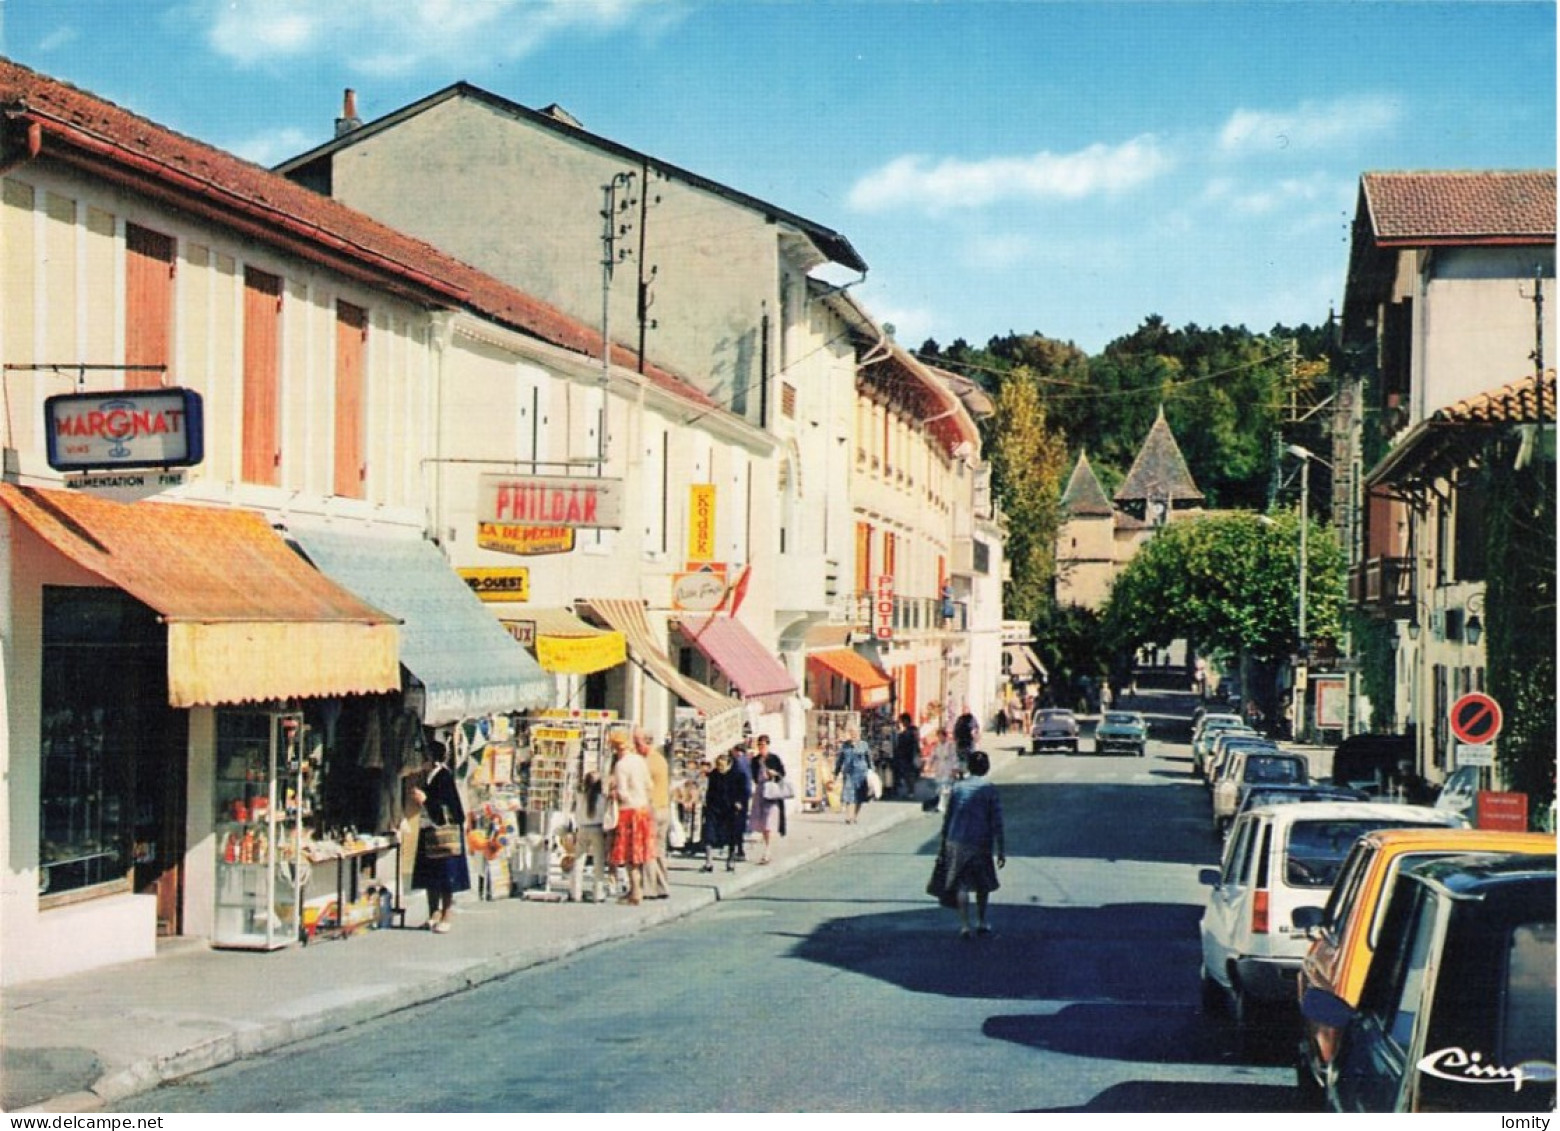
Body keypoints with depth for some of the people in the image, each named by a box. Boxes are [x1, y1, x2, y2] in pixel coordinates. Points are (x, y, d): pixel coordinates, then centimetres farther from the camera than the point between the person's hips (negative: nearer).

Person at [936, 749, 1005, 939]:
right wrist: (1001, 850, -3)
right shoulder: (990, 790, -6)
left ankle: (964, 925, -2)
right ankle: (981, 922, 28)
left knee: (962, 885, 6)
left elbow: (947, 817, 6)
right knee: (983, 884, 18)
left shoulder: (957, 787, 2)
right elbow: (997, 823, -7)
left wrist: (945, 841, 17)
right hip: (980, 843, -2)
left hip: (956, 842, 2)